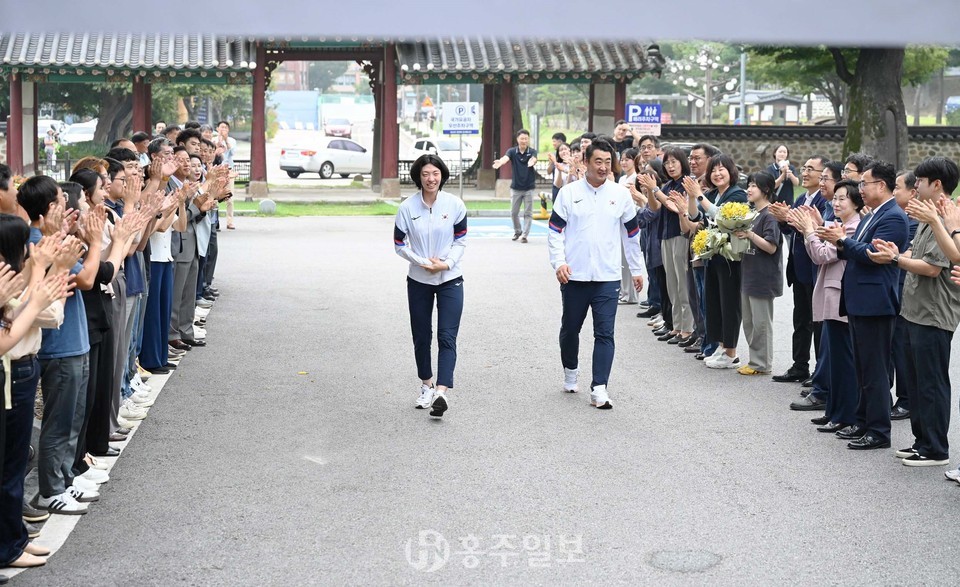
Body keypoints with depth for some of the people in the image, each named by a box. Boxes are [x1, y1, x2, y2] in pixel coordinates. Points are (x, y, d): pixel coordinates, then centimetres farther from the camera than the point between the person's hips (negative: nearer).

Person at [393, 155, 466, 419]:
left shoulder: (455, 204, -7)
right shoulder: (407, 207, -7)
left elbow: (460, 241, 0)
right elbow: (400, 244, -1)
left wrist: (446, 263, -15)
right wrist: (423, 263, -13)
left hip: (450, 280, -1)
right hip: (418, 281, 1)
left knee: (447, 337, -12)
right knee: (421, 337, 11)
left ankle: (441, 392, -20)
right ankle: (426, 385, 29)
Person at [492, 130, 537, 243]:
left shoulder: (532, 151, -5)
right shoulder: (512, 151, -4)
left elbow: (533, 159, -28)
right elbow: (506, 157, -26)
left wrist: (532, 161, -54)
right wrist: (500, 162, -50)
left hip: (529, 187, -1)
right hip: (516, 187, 1)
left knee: (528, 213, 0)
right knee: (514, 212, 10)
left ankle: (524, 235, 7)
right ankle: (517, 231, 31)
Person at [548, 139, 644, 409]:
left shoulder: (621, 195, 4)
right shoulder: (569, 193, 0)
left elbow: (632, 234, 13)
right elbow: (555, 231, 1)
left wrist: (637, 269, 16)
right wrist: (559, 262, -12)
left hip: (607, 277, 0)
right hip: (574, 276, 0)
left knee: (604, 333, -7)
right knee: (570, 329, 14)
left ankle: (599, 388, -7)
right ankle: (570, 371, 39)